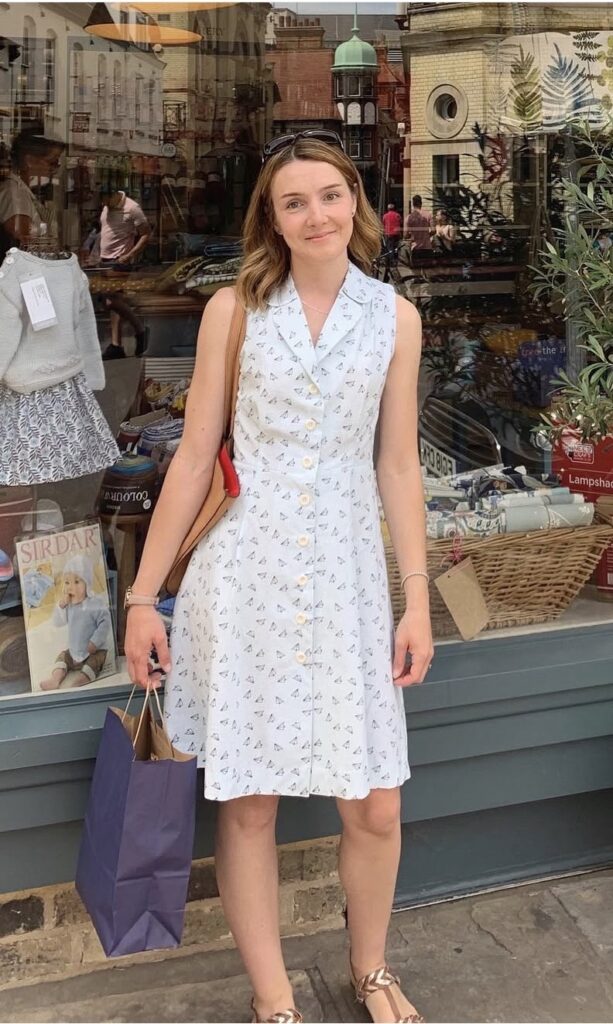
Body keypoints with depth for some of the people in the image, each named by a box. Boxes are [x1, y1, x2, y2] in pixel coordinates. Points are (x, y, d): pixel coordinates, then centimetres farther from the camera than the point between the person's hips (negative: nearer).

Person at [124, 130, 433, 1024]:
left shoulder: (394, 317, 4)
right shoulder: (233, 309, 0)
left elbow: (398, 467, 6)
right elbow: (194, 458, 1)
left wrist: (418, 602, 4)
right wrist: (143, 594, 1)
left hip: (346, 571, 1)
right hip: (246, 572, -1)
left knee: (375, 808, 5)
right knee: (247, 801, 6)